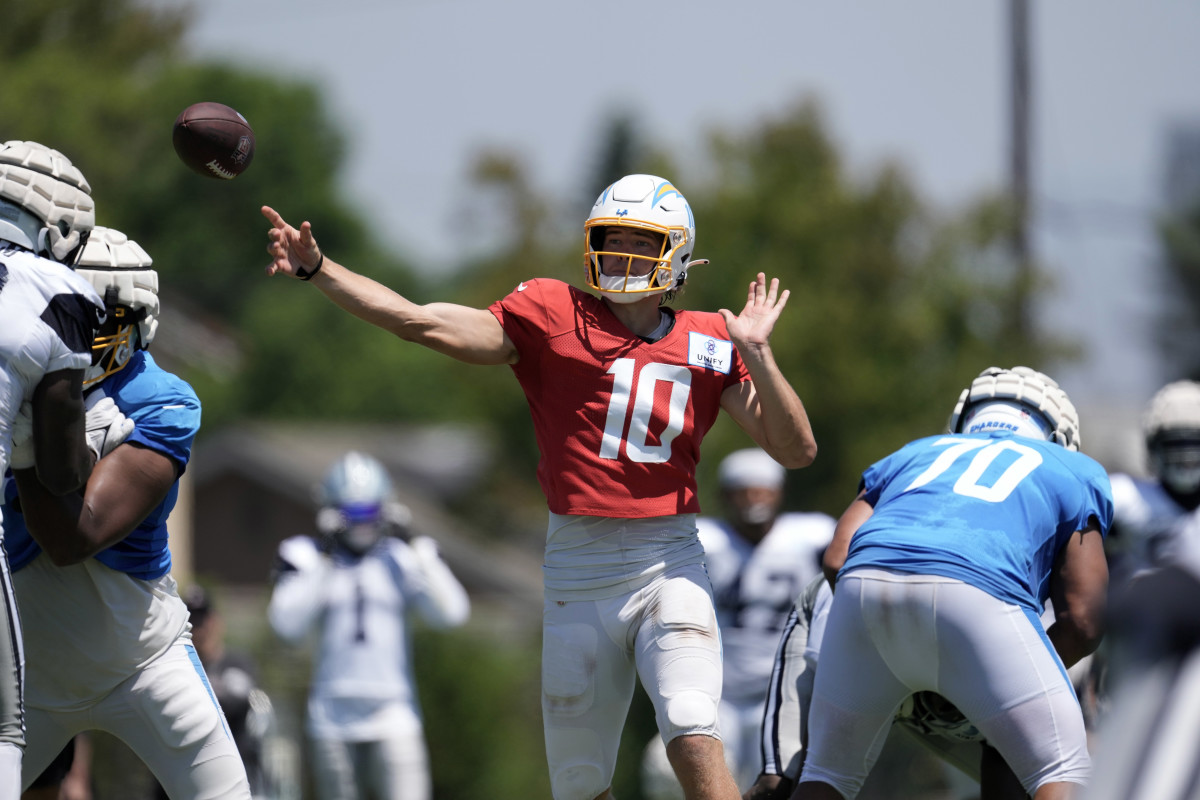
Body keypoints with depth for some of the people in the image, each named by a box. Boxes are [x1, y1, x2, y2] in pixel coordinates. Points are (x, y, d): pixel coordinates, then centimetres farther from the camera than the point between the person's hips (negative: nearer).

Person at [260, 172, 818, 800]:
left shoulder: (707, 344, 6)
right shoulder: (552, 316, 2)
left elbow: (796, 451, 4)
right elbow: (420, 323, -2)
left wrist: (755, 353, -8)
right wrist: (316, 270, -9)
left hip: (667, 564, -1)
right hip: (575, 571, 1)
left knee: (693, 742, -23)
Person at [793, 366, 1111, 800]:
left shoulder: (914, 455, 39)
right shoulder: (1075, 472, 31)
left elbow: (837, 559, 23)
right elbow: (1083, 621, 19)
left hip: (865, 585, 3)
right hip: (977, 591, -3)